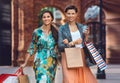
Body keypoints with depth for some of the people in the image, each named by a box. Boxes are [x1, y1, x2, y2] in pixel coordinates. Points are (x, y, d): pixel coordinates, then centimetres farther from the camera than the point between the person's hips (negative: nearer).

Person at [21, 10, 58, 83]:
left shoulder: (55, 32, 5)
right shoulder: (37, 32, -2)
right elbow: (31, 48, 1)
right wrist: (25, 63, -1)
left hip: (52, 62, 3)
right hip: (40, 61, -3)